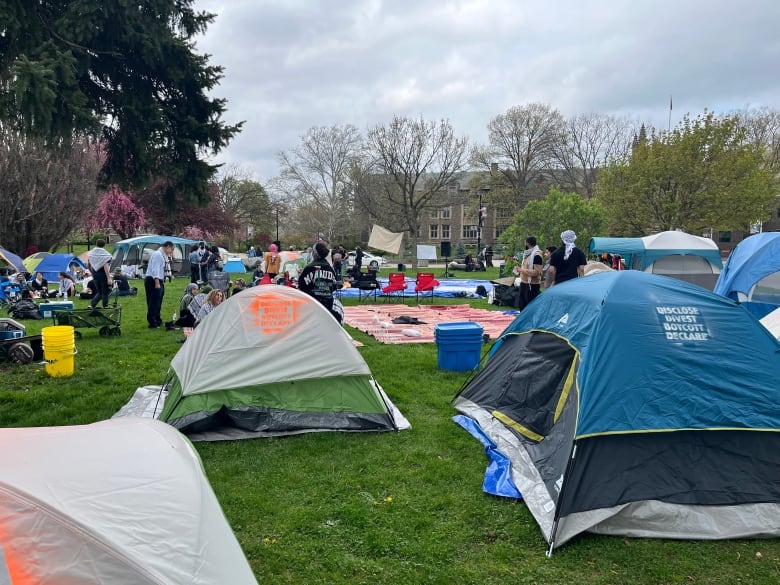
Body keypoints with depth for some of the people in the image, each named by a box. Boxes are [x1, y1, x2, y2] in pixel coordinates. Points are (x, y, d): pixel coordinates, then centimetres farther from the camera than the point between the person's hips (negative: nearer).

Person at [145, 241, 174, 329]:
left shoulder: (162, 255, 16)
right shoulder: (158, 254, -14)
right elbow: (155, 269, -21)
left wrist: (161, 282, 18)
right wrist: (157, 283, -26)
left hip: (158, 281, 10)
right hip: (153, 281, -10)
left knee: (158, 302, 17)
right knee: (153, 302, -7)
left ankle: (157, 321, 28)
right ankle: (152, 323, -4)